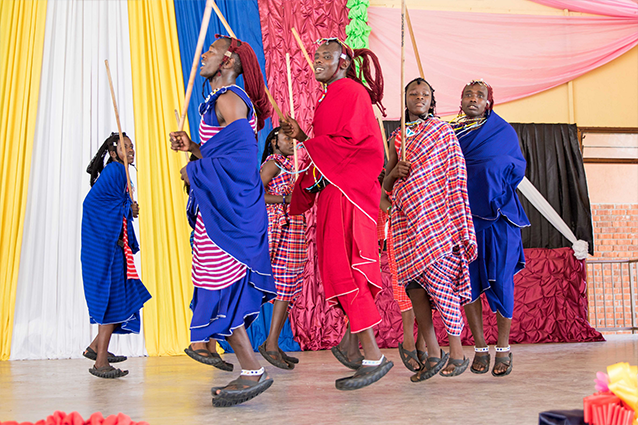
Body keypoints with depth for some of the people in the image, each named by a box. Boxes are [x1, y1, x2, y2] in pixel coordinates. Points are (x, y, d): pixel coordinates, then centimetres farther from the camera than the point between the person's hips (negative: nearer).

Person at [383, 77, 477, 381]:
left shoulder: (443, 130, 7)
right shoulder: (397, 137, 17)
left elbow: (455, 175, 2)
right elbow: (386, 185, 17)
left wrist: (457, 219, -6)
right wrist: (395, 172, -6)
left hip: (435, 213, -4)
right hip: (406, 216, 4)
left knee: (438, 276, -10)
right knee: (412, 279, -3)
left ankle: (457, 353, 0)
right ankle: (433, 353, 5)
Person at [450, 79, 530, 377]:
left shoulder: (503, 131, 10)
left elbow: (519, 165, 7)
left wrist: (499, 165, -13)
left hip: (496, 217, -1)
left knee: (500, 280, -5)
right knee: (469, 280, -1)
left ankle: (503, 349, 7)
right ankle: (480, 348, 9)